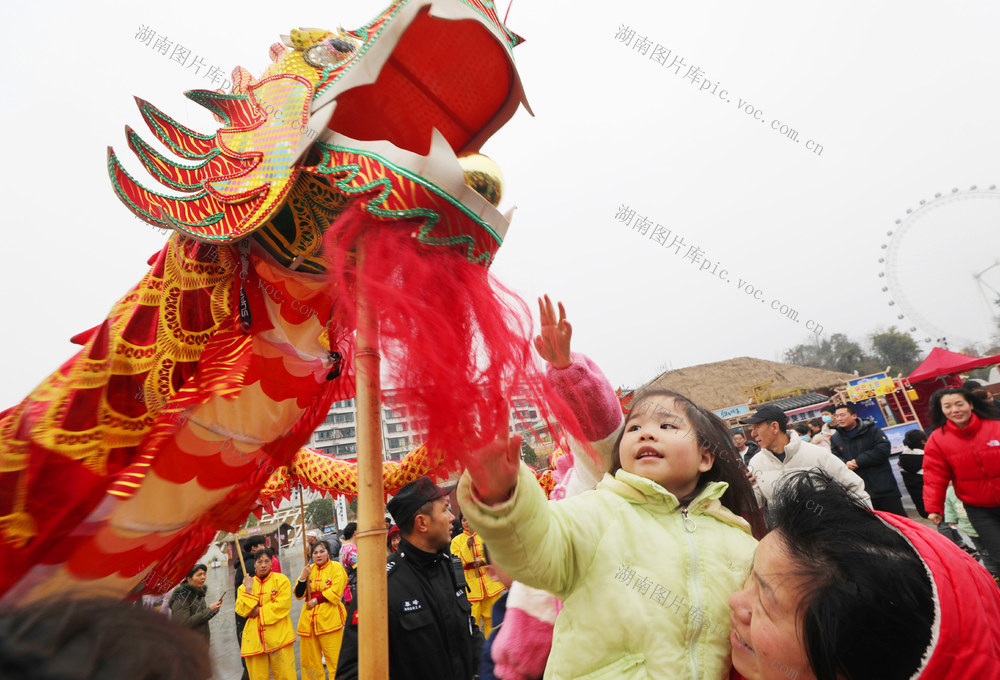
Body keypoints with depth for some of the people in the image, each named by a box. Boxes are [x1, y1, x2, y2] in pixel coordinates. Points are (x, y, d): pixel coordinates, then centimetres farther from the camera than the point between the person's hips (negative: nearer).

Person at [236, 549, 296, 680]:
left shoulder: (281, 579, 0)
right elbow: (241, 611, 2)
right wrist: (248, 590, -7)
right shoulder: (246, 584, 10)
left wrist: (259, 611, -9)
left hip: (279, 636, -3)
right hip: (255, 637, 3)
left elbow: (283, 605, -9)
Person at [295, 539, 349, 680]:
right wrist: (303, 578, -7)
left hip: (329, 617, -4)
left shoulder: (336, 567, -2)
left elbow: (335, 592, -9)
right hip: (309, 619, 5)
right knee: (309, 659, 11)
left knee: (334, 657, -5)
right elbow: (299, 595, 7)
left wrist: (316, 600, -11)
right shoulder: (308, 569, 11)